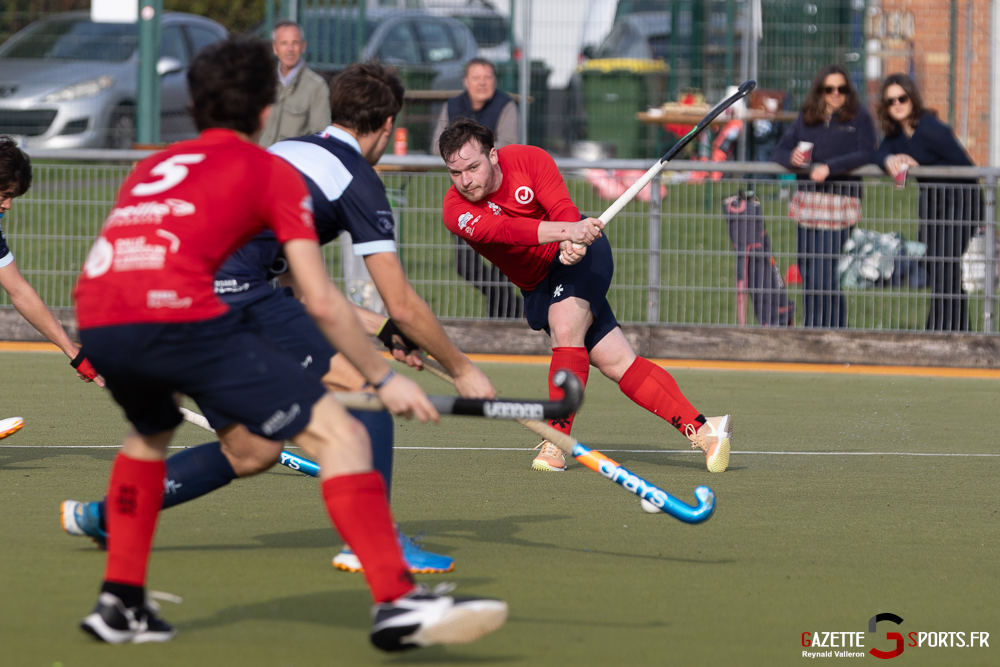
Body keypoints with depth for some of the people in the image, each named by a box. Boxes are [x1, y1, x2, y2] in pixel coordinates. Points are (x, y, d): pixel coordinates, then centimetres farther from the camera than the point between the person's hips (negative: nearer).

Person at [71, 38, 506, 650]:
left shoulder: (153, 165, 32)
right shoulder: (274, 173, 16)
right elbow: (322, 304, 8)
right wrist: (383, 378, 20)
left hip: (95, 321, 6)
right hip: (180, 316, -6)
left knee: (151, 432, 38)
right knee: (339, 434, -2)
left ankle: (120, 603, 32)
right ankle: (398, 602, -14)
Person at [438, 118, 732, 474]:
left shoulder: (530, 160, -17)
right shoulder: (456, 210, -18)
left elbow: (564, 210, -25)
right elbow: (505, 230, -35)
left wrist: (572, 247, -48)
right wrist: (567, 230, -51)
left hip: (581, 257, -2)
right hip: (538, 288, 3)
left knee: (565, 328, -30)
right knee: (616, 362, -6)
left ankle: (556, 443, -25)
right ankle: (702, 431, -5)